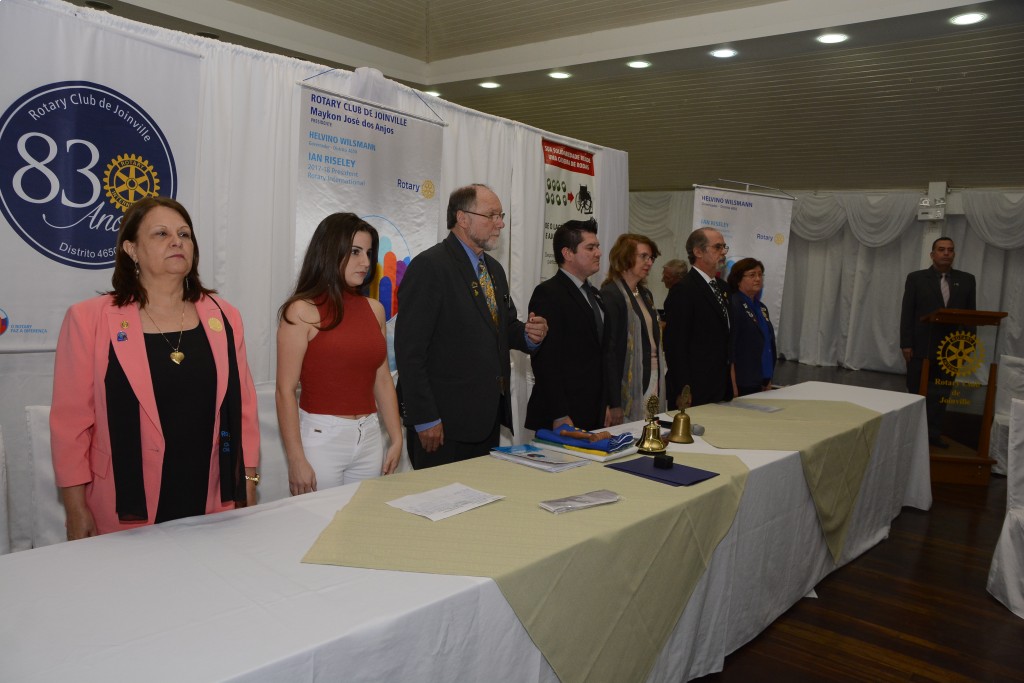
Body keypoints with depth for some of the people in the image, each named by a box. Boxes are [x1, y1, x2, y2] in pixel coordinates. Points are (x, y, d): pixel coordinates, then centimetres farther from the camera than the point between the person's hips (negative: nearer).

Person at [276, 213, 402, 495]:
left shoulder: (374, 309, 7)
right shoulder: (303, 311, -8)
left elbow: (383, 381, 11)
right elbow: (285, 390, -11)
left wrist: (396, 439, 7)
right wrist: (296, 460, -14)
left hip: (369, 437, 5)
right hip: (320, 437, -5)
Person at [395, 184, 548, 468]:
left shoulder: (494, 269, 14)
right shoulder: (428, 266, -12)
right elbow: (409, 349, -16)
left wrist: (529, 334, 0)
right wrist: (425, 419, -18)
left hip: (489, 418, 8)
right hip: (445, 421, -8)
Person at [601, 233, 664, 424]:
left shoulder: (646, 294, 15)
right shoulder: (610, 295, -11)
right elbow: (608, 350, -15)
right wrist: (614, 404, -18)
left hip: (653, 384, 8)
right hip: (629, 391, -8)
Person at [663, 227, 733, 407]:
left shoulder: (722, 286, 15)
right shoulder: (683, 290, -13)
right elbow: (676, 345, -16)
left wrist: (730, 384, 16)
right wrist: (684, 392, -18)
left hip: (721, 389, 8)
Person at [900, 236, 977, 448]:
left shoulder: (966, 280, 8)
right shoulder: (916, 278, 0)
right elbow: (907, 313, -4)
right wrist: (906, 344, -10)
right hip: (921, 347, -2)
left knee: (941, 395, 7)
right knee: (917, 393, 6)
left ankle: (933, 433, 16)